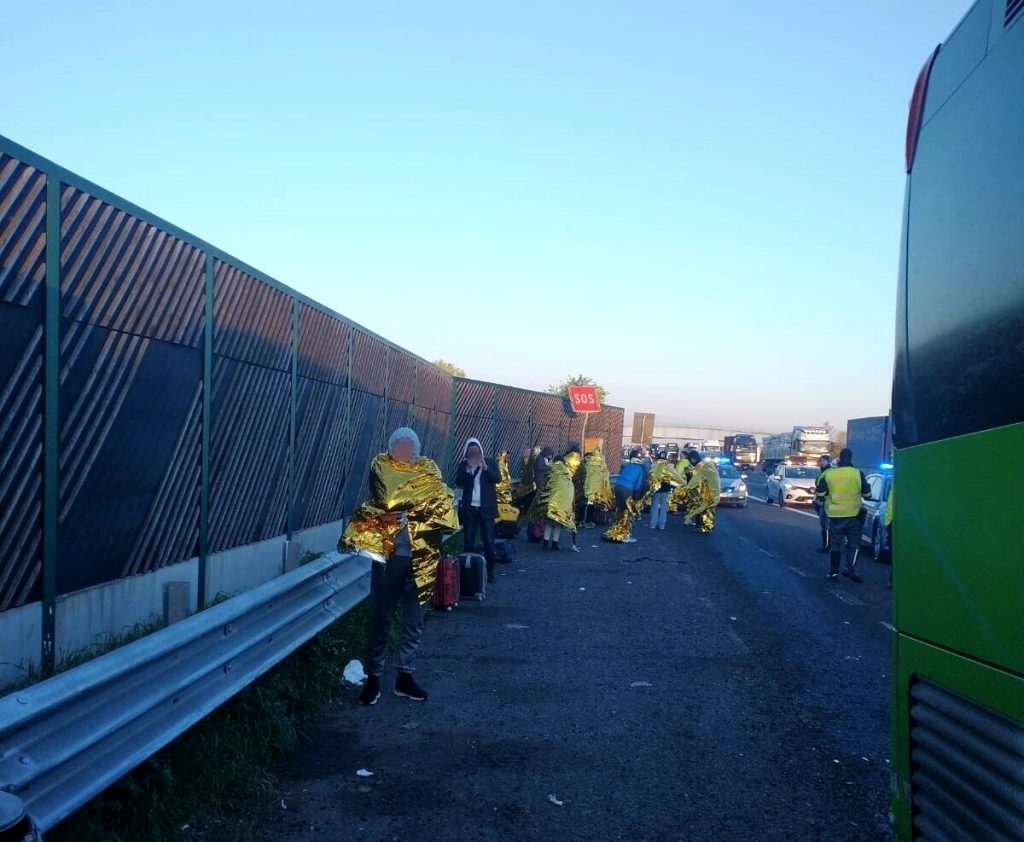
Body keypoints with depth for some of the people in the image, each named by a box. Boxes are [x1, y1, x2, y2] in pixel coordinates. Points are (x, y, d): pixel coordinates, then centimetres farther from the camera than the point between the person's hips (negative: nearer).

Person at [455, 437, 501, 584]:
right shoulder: (463, 465, 6)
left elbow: (498, 478, -9)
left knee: (489, 543, -3)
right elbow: (458, 482, -7)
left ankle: (490, 572, 6)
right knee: (468, 543, 5)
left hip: (486, 509, -1)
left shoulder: (490, 463, 5)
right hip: (469, 509, 1)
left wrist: (485, 467, -21)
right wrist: (468, 467, -17)